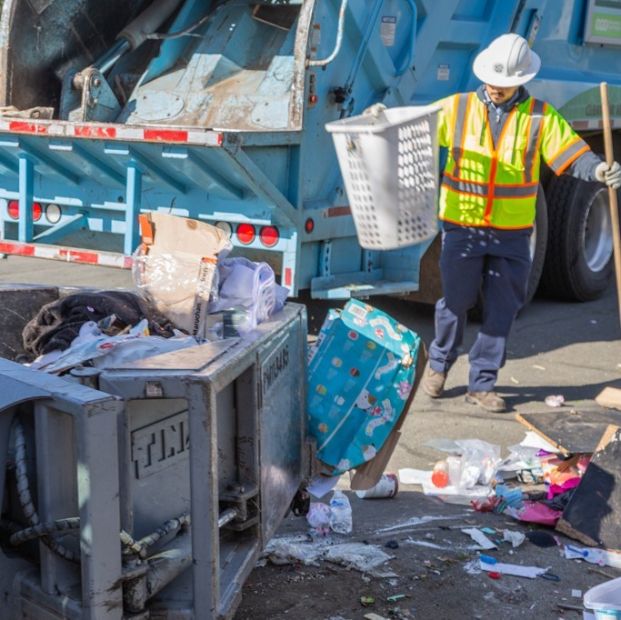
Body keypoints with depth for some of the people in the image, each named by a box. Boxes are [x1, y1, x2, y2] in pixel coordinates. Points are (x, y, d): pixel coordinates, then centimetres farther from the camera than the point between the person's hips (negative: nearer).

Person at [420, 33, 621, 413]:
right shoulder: (457, 108, 1)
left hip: (512, 235, 1)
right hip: (463, 229, -1)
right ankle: (439, 364, 32)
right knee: (456, 302, 7)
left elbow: (571, 153, -6)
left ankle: (482, 383, 17)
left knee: (503, 310, 5)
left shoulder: (540, 117, 1)